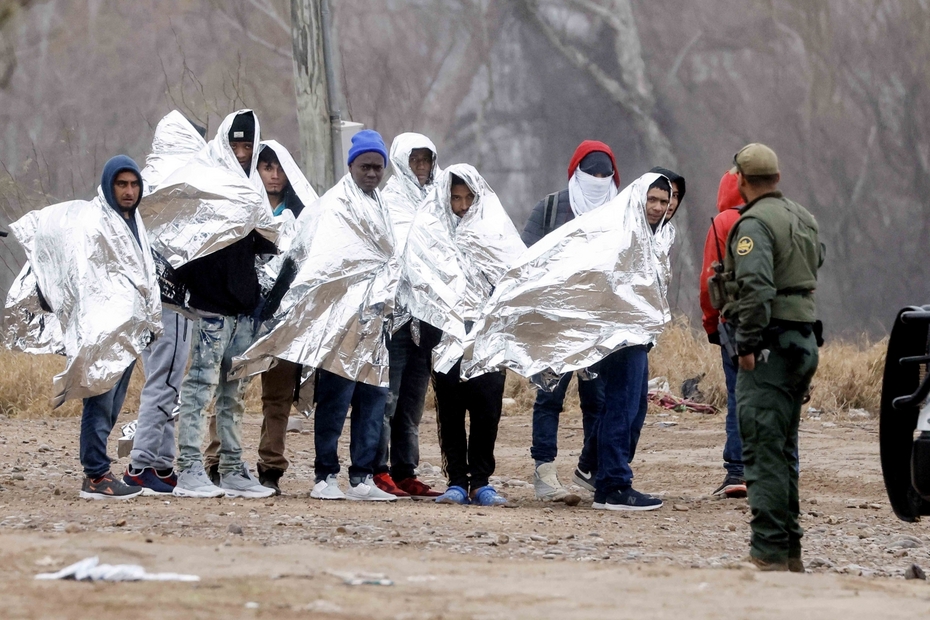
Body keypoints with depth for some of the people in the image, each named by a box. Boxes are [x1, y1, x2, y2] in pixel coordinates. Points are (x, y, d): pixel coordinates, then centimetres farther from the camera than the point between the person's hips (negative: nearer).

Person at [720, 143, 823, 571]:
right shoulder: (802, 217, 15)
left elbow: (756, 287, -23)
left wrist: (748, 344, -19)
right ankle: (790, 550, 19)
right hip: (804, 339, 9)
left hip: (771, 347, -9)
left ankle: (769, 552, -13)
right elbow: (816, 262, 28)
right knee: (782, 450, 16)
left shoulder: (754, 223, -13)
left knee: (763, 451, -9)